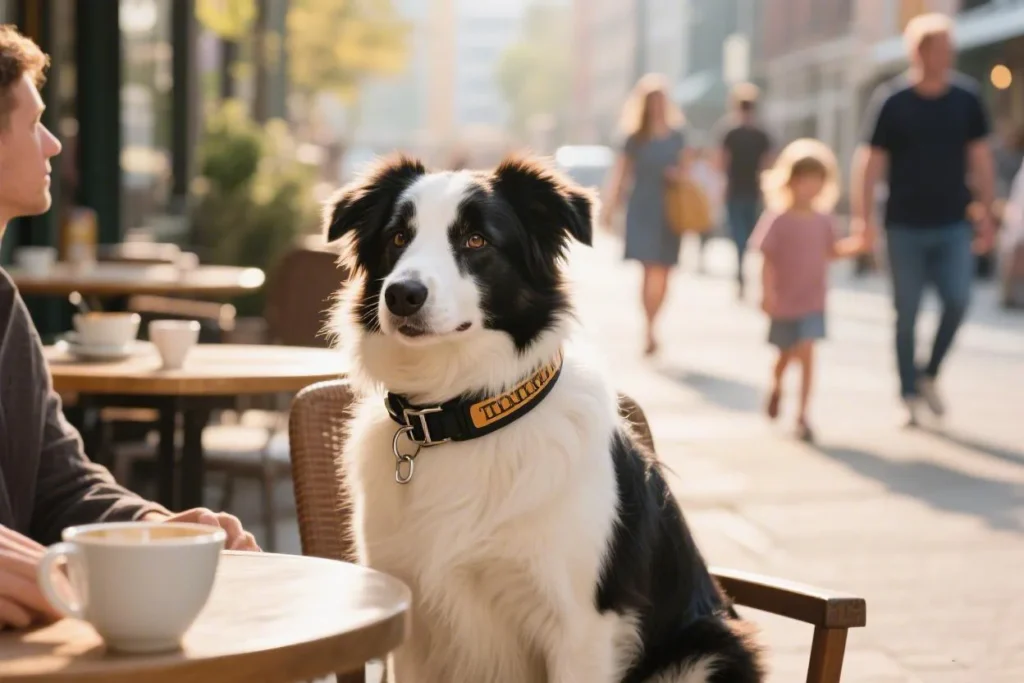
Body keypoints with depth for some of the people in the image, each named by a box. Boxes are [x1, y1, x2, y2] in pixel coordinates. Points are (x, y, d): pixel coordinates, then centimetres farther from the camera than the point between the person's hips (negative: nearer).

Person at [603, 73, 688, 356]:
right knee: (650, 268, -13)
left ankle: (652, 327, 18)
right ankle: (649, 331, -11)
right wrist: (610, 208, -2)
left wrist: (678, 173, -5)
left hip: (670, 209, 3)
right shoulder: (636, 139, 1)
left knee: (663, 271, 5)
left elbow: (684, 167, 18)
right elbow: (621, 174, 2)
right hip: (643, 207, -3)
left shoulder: (676, 136, 9)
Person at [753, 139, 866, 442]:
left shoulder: (824, 220, 0)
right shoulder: (778, 220, -12)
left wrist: (856, 245, -5)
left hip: (812, 302, 2)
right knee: (787, 354, 16)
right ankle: (776, 386, 51)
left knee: (806, 353, -11)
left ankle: (802, 415, -5)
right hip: (784, 302, -2)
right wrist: (768, 293, -20)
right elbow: (768, 260, -12)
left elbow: (831, 251, 11)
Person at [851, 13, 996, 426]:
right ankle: (910, 395, 14)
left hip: (953, 225, 2)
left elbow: (980, 159, 10)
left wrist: (986, 214, 8)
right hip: (905, 225, -2)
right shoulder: (891, 100, -4)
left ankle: (929, 375, 12)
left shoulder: (966, 97, 3)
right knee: (907, 311, 3)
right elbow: (871, 161, -3)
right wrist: (862, 216, -10)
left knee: (957, 299, -10)